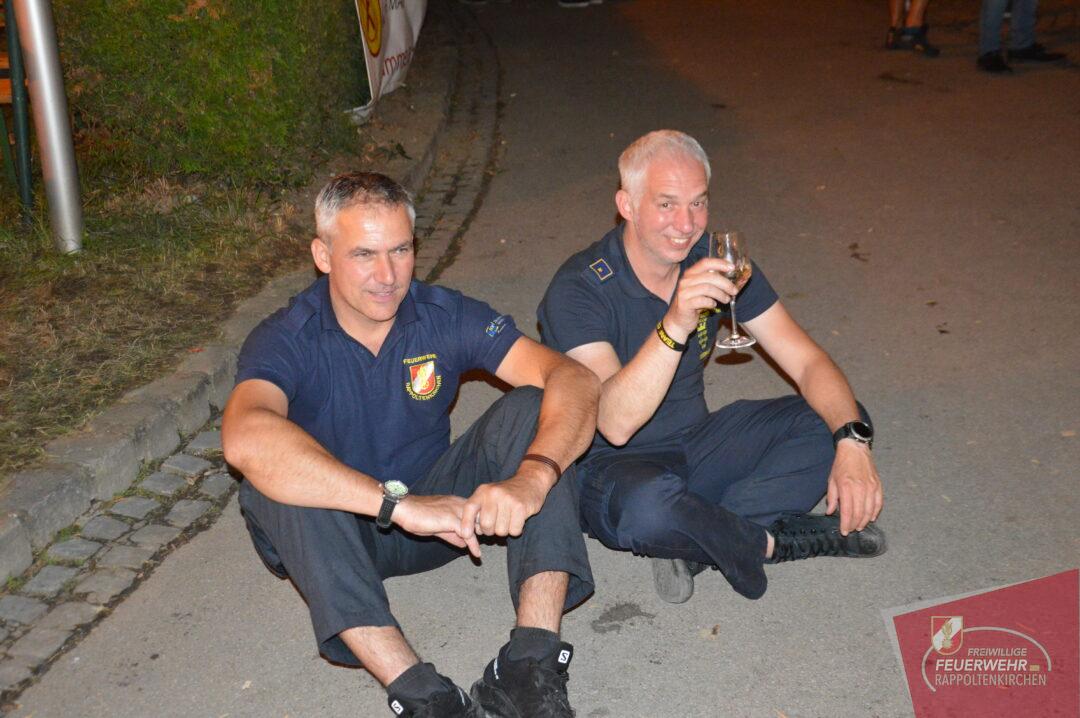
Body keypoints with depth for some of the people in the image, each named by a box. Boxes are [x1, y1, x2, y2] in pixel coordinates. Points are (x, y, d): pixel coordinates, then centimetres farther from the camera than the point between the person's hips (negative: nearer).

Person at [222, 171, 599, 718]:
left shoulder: (447, 317, -11)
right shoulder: (286, 340, -19)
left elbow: (575, 380, -21)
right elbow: (245, 438, -42)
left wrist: (532, 477, -42)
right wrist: (399, 503, -48)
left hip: (437, 505, 2)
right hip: (336, 534, -2)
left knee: (532, 407, -21)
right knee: (272, 479, -34)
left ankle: (531, 662, -31)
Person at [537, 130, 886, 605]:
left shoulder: (715, 261, -5)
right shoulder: (579, 289, -22)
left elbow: (807, 361, -7)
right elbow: (615, 424, -33)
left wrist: (852, 441, -25)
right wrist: (675, 325, -45)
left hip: (696, 445, 6)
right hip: (610, 466, -6)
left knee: (836, 420, -8)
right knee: (647, 506, -40)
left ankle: (694, 541, -17)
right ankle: (772, 542, -9)